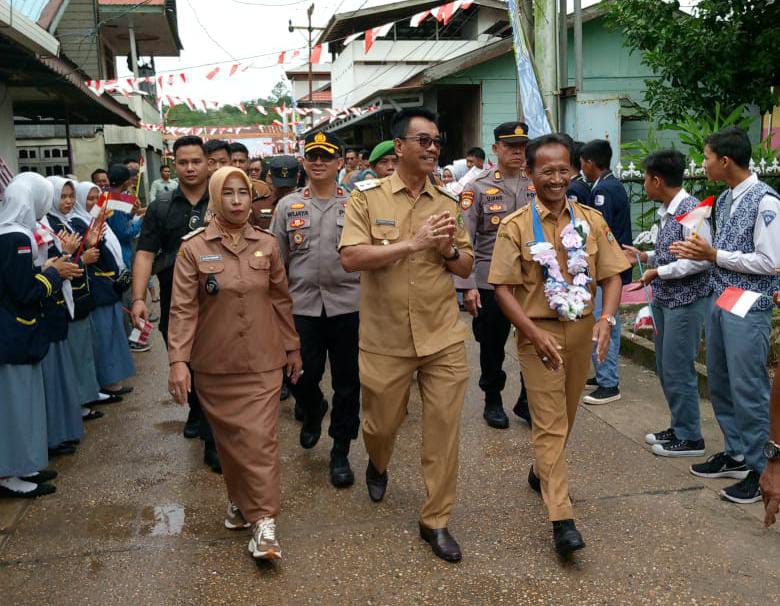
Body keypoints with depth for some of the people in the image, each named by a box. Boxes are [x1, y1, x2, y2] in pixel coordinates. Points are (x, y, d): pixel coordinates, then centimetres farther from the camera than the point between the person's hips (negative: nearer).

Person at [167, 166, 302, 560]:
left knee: (260, 438, -5)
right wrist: (178, 360, -14)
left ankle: (263, 521, 1)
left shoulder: (267, 244, 2)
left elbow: (281, 300, 10)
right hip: (214, 365, 0)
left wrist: (292, 348, 14)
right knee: (228, 438, 11)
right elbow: (183, 308, -7)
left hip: (262, 362, 0)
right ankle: (239, 501, 32)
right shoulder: (193, 248, -4)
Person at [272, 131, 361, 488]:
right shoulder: (288, 206, 8)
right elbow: (277, 261, 10)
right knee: (302, 377, 2)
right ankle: (313, 410, 38)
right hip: (302, 307, 1)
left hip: (348, 305, -1)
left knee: (347, 384, 5)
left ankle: (340, 453, 21)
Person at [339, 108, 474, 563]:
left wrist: (448, 250, -11)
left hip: (443, 338, 2)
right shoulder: (367, 198, -3)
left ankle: (436, 520, 19)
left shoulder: (447, 204, 7)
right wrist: (412, 243, -21)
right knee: (381, 422, 14)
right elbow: (351, 258, -16)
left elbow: (467, 268, 11)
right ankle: (379, 464, 50)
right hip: (385, 339, -2)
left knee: (444, 429, 3)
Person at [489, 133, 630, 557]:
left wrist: (606, 319, -13)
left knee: (565, 416, 17)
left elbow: (611, 276, 5)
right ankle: (561, 519, -2)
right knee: (549, 422, -4)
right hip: (538, 333, -4)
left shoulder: (591, 220, 4)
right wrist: (536, 334, -17)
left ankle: (542, 472, 42)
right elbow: (502, 288, -9)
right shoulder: (515, 226, -6)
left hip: (582, 331, 4)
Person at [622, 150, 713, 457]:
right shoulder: (667, 211, 9)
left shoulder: (690, 210, -17)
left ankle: (690, 438, 13)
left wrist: (658, 272, -18)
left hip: (686, 302, -9)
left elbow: (701, 259, -23)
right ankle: (678, 427, 30)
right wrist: (644, 257, 9)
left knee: (678, 370, -1)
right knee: (665, 368, 16)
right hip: (664, 300, 9)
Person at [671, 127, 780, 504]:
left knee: (747, 389, -1)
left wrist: (714, 255, -16)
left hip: (748, 308, -9)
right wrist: (698, 253, 1)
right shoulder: (724, 201, 10)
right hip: (720, 302, 9)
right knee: (720, 383, 16)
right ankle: (735, 454, 31)